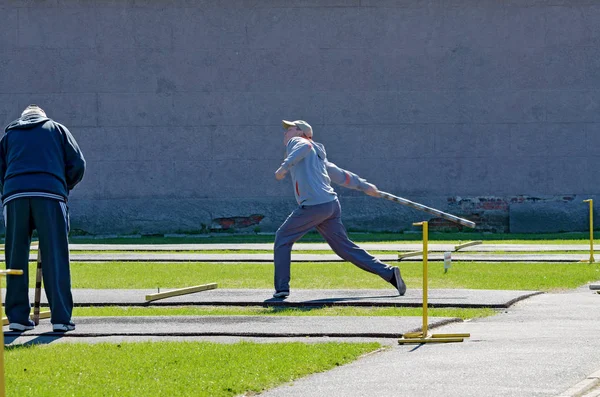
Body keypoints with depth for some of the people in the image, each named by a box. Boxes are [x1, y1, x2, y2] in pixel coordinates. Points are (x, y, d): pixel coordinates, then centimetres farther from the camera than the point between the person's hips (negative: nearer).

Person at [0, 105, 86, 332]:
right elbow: (77, 164, 14)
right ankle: (61, 318, -6)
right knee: (55, 258, -1)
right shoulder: (56, 129, 22)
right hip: (50, 195, -2)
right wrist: (65, 186, 27)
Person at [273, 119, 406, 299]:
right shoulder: (318, 155, 29)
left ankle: (282, 287, -1)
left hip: (313, 206, -8)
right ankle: (389, 273, 5)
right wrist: (364, 185, 33)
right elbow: (341, 175, 31)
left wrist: (285, 166, -27)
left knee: (283, 238, 5)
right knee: (345, 247, 11)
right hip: (332, 205, 8)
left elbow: (305, 146, -18)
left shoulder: (296, 142, 6)